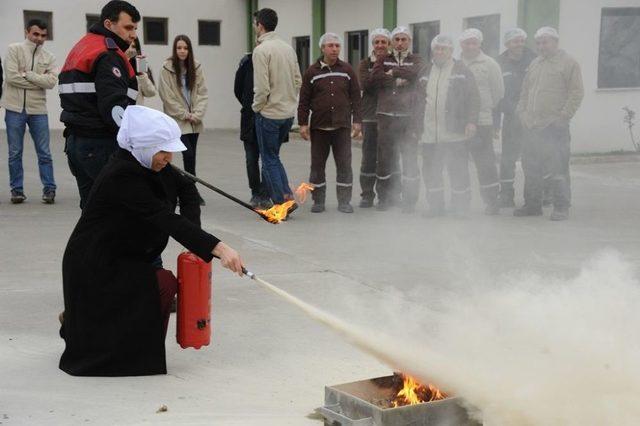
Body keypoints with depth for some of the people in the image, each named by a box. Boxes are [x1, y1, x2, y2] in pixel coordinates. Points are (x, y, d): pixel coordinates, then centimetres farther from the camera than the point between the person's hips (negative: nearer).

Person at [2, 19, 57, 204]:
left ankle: (49, 189, 10)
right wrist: (39, 82, -9)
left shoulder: (49, 57, 6)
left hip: (38, 110, 1)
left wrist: (27, 74, -13)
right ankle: (17, 189, 15)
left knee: (44, 153, 3)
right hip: (15, 109, -1)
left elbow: (52, 81, -9)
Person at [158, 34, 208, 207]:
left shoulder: (196, 67, 2)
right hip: (177, 120, -4)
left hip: (194, 121, 4)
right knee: (188, 154, -12)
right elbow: (168, 97, -8)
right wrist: (184, 114, -10)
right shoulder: (167, 68, -8)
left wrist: (197, 114, -10)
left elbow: (203, 93, 2)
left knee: (191, 156, 8)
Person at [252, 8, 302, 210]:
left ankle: (282, 202, 2)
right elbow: (298, 81, 11)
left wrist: (256, 107, -4)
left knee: (269, 160, 4)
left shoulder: (261, 50, -15)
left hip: (269, 113, -7)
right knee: (273, 156, 20)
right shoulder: (288, 48, 8)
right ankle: (287, 196, 11)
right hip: (289, 112, 7)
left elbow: (262, 88, -19)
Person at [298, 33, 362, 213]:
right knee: (317, 165, 5)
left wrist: (357, 120, 1)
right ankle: (318, 201, 16)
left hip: (342, 126, 0)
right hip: (319, 127, 0)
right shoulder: (312, 72, 3)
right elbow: (304, 100, 3)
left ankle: (344, 201, 10)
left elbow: (355, 97, 7)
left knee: (344, 164, 0)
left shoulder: (347, 70, 6)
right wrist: (303, 123, -3)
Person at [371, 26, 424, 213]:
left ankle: (409, 200, 6)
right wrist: (399, 80, -10)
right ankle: (385, 197, 16)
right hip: (386, 115, 1)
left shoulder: (416, 60, 11)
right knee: (384, 157, 4)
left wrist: (394, 72, -5)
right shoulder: (383, 60, 15)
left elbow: (415, 72, -13)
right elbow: (376, 78, -5)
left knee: (410, 159, -2)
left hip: (408, 116, -1)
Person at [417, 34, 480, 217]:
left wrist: (471, 121, -13)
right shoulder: (426, 72, 15)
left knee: (458, 172, 1)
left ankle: (460, 206, 12)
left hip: (455, 133, -4)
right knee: (430, 171, 8)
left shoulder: (462, 71, 2)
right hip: (430, 134, 4)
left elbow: (473, 98, -3)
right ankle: (435, 205, 19)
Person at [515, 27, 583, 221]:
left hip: (554, 127, -7)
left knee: (558, 169, -6)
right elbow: (525, 92, 25)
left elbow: (577, 93, -7)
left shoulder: (568, 63, -2)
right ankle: (532, 205, 20)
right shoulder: (535, 64, 19)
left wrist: (563, 117, -13)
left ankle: (561, 208, 2)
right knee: (531, 168, 10)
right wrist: (522, 112, 11)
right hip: (532, 126, 7)